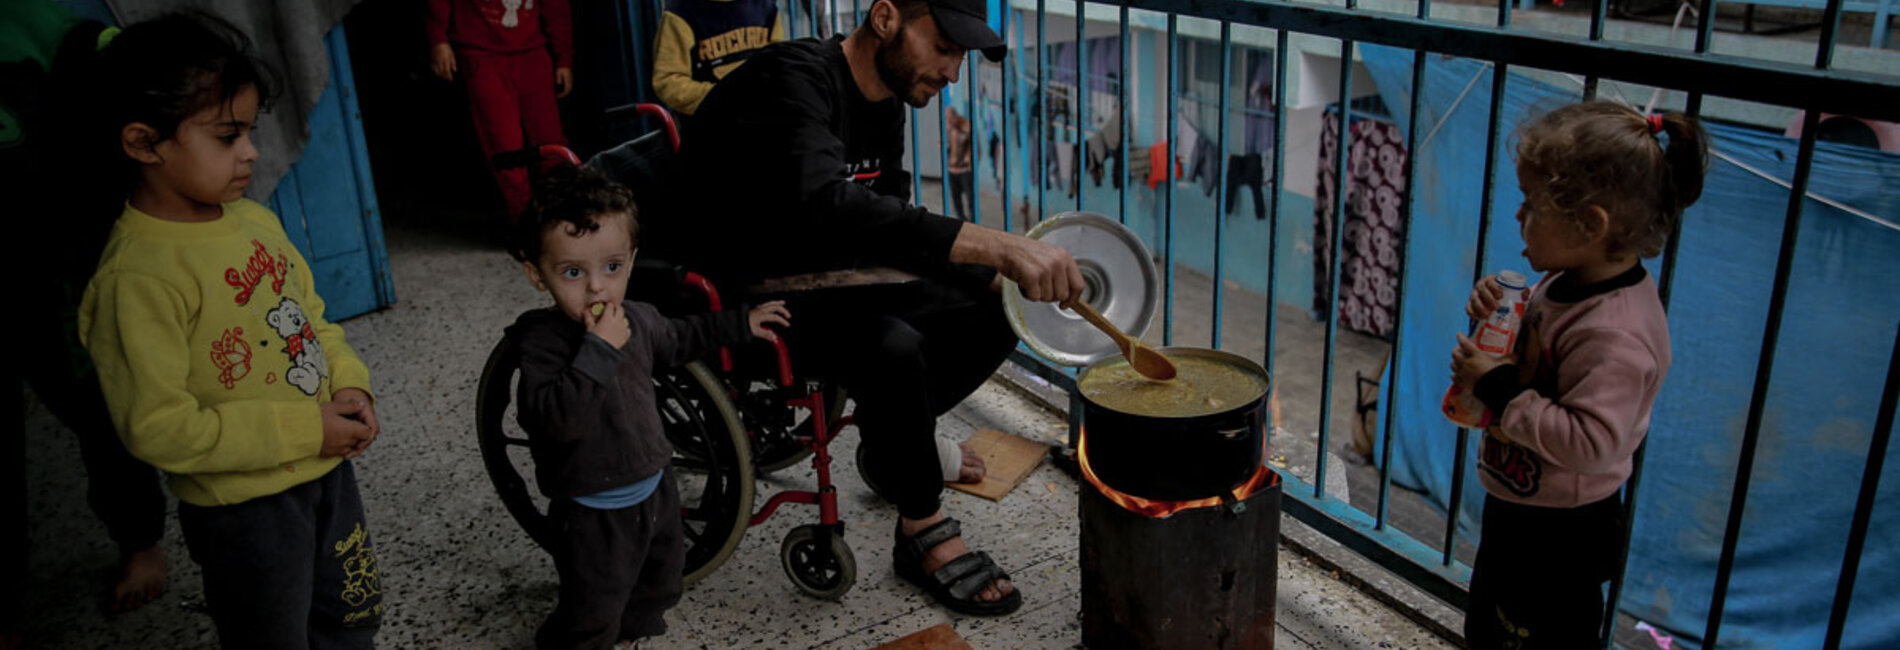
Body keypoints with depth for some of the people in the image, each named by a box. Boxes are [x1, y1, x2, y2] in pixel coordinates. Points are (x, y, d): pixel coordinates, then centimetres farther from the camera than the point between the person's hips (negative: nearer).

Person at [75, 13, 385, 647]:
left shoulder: (254, 220, 0)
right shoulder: (136, 279, -25)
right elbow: (158, 427, -25)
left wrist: (348, 383, -5)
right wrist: (303, 428, -23)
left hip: (326, 468, 7)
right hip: (243, 507, -7)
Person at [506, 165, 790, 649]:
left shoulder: (636, 319, -3)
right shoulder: (543, 342, -26)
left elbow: (676, 339, 20)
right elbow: (555, 417, -39)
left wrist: (740, 324, 24)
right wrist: (600, 350, -40)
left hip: (653, 489, 8)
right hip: (593, 512, -8)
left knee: (659, 585, 28)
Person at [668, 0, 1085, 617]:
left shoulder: (885, 104, 5)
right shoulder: (793, 78, -23)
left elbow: (890, 227, 7)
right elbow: (827, 209, -42)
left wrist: (998, 276, -10)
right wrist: (997, 246, -48)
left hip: (816, 276, 9)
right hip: (731, 293, -9)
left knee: (994, 313, 0)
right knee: (891, 348, -33)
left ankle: (892, 439, 19)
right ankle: (925, 534, -11)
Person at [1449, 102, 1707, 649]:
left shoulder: (1616, 335, -32)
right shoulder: (1570, 283, -3)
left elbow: (1590, 444, -34)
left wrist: (1498, 389, -30)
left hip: (1557, 539, -9)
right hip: (1518, 509, 10)